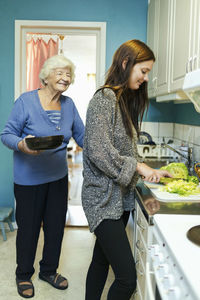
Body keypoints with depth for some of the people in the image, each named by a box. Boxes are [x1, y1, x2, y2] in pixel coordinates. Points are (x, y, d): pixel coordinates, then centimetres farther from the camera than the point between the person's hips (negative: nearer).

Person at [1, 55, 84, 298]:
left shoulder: (68, 104, 3)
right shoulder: (26, 101, -12)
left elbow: (82, 136, 10)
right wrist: (22, 144, -31)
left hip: (58, 177, 5)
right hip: (29, 178, -5)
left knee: (56, 226, 14)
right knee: (28, 228, 9)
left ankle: (49, 271, 38)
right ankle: (23, 275, 34)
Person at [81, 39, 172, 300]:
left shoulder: (127, 101, 15)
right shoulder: (104, 98, -13)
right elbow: (98, 151, -22)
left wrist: (150, 171, 8)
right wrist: (137, 167, -16)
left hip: (121, 198, 9)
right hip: (103, 198, -9)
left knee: (102, 261, 18)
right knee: (127, 278, -7)